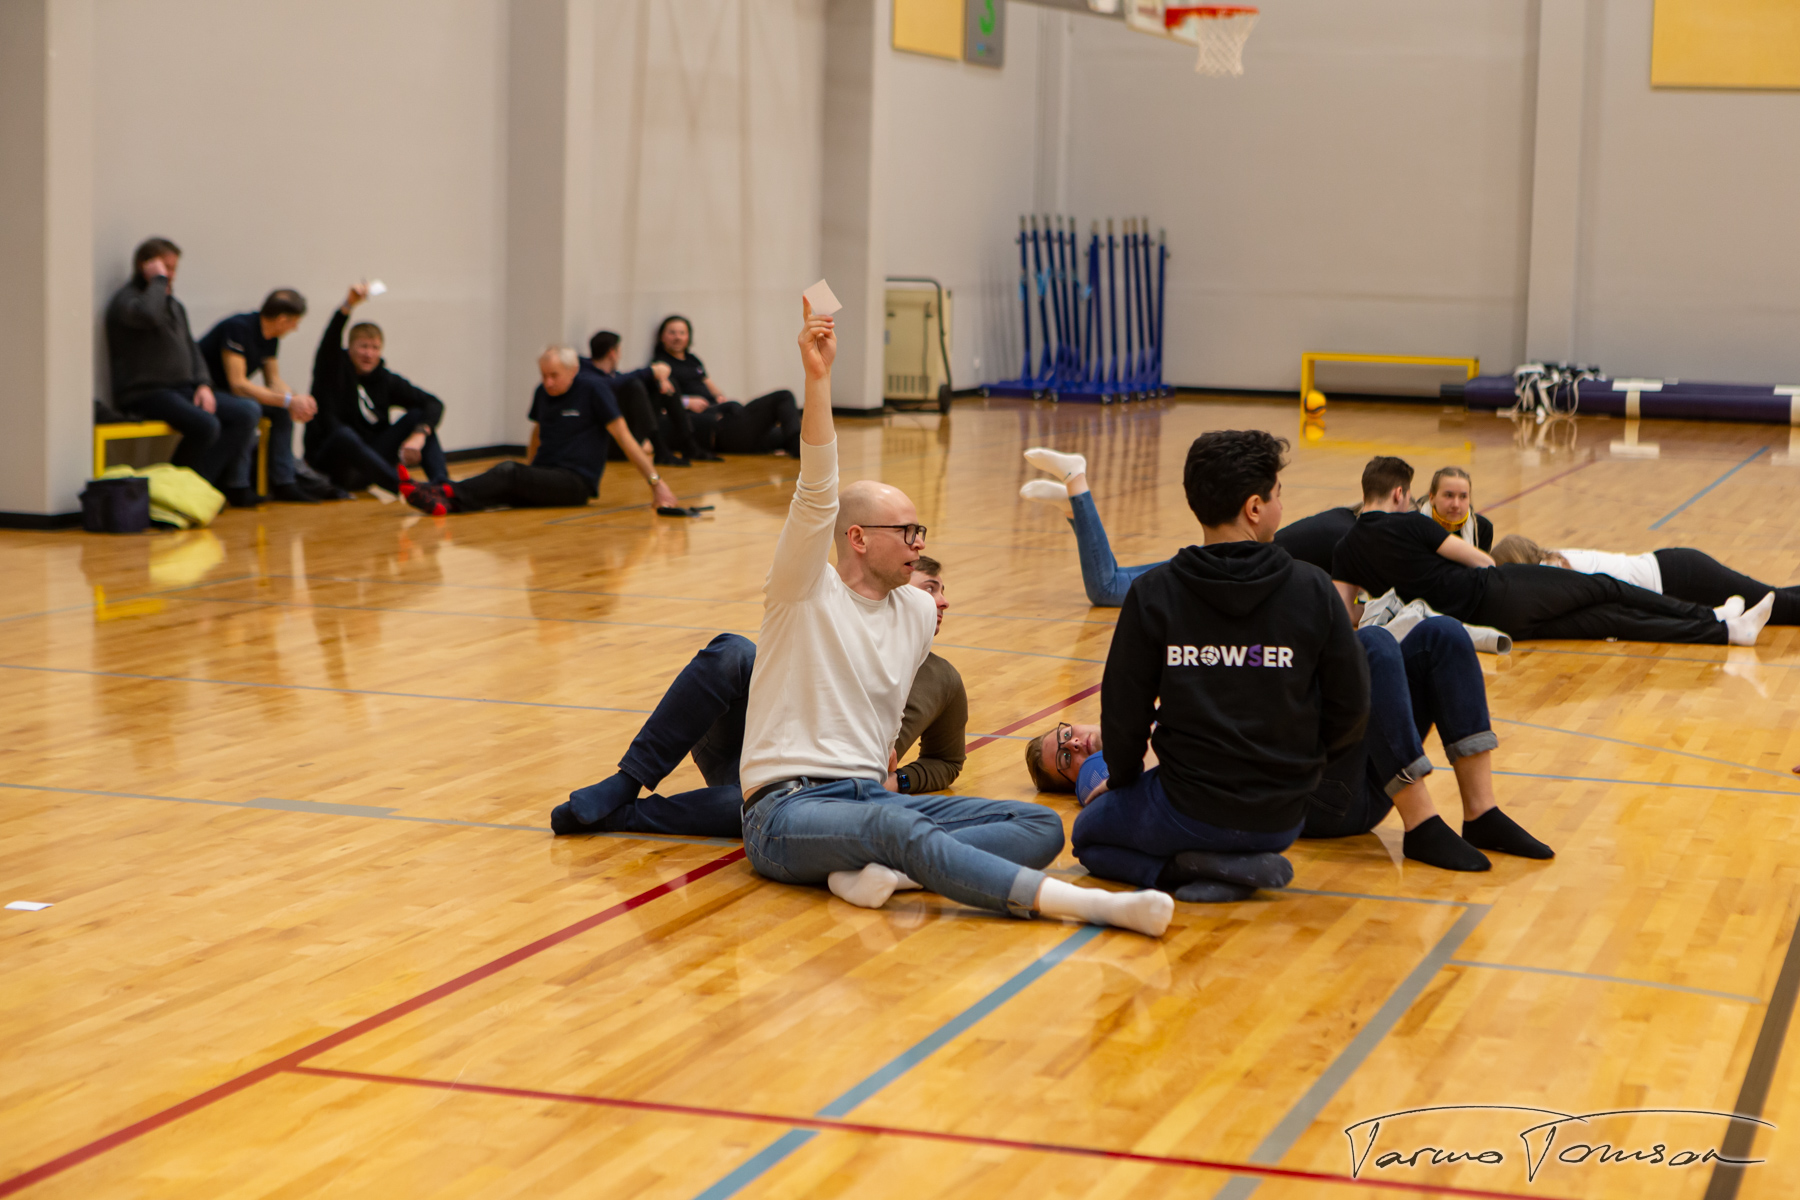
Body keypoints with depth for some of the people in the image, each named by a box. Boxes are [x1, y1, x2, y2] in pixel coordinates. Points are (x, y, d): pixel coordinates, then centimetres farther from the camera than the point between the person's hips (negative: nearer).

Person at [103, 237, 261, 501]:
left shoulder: (173, 304, 22)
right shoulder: (126, 299, -7)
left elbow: (191, 348, 25)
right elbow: (148, 315, -32)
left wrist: (203, 384, 7)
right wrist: (158, 280, -16)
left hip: (181, 389, 9)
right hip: (144, 393, -9)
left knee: (246, 411, -9)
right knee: (205, 425, -32)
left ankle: (232, 484, -9)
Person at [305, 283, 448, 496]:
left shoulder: (386, 380, 8)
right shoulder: (333, 369, -1)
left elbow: (433, 404, -1)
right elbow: (330, 341, -25)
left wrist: (419, 434, -22)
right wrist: (348, 305, -43)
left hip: (370, 458, 5)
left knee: (417, 416, -9)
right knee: (344, 435, -38)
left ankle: (441, 483, -30)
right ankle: (406, 487, -57)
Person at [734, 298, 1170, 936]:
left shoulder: (918, 610, 14)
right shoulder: (804, 590, -3)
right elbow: (816, 493, -20)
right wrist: (817, 378, -29)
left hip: (872, 796, 7)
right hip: (788, 810, -7)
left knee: (1040, 825, -13)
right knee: (896, 826, -40)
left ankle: (881, 867, -36)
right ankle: (1085, 904, -51)